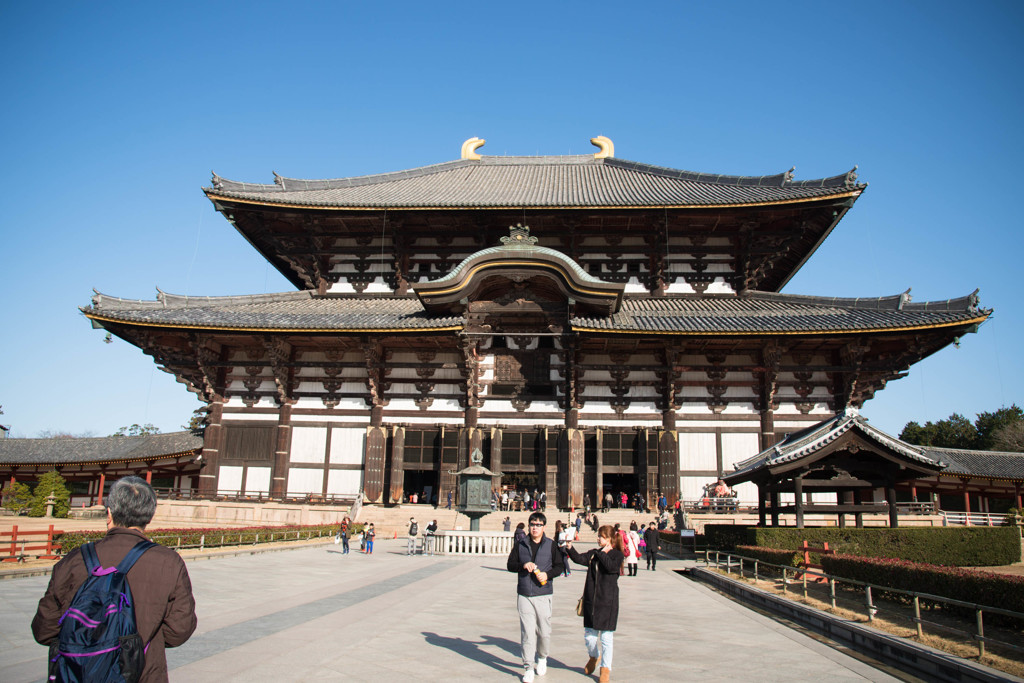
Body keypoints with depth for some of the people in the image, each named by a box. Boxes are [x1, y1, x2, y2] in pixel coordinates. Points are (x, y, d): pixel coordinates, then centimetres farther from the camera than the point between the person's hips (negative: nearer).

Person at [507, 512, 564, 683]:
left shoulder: (551, 545, 3)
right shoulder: (520, 545, 7)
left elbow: (560, 566, 5)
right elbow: (510, 564, 7)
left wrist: (548, 574, -12)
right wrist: (523, 565, -12)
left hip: (544, 594, 0)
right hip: (524, 595, 0)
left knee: (544, 632, 4)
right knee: (527, 632, -3)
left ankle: (542, 658, 33)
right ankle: (528, 668, 7)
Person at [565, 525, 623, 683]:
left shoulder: (617, 554, -2)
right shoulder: (593, 553, 9)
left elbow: (612, 567, -20)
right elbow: (579, 558, -4)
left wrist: (603, 553, -11)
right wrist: (570, 547, -17)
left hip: (607, 602, -4)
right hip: (591, 600, 4)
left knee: (606, 637, 1)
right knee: (589, 635, 10)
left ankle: (606, 668, 18)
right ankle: (593, 657, 39)